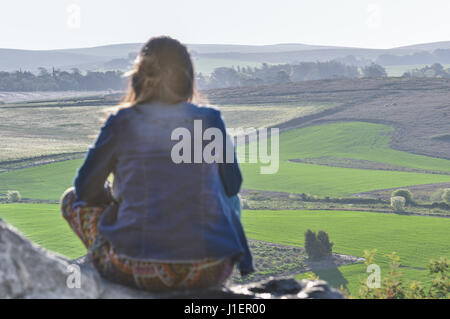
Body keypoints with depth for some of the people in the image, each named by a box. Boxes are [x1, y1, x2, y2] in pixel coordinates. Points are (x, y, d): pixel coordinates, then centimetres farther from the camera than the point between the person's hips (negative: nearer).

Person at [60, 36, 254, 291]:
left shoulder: (122, 122, -3)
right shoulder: (211, 120, 1)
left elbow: (87, 190, 7)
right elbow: (233, 186, 14)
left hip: (140, 273, -2)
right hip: (210, 273, 2)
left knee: (73, 200, 22)